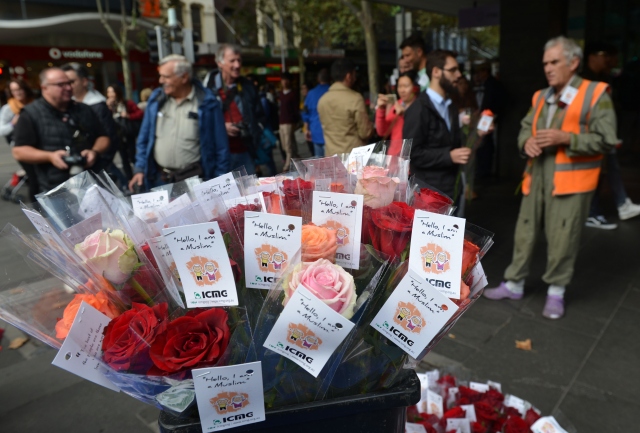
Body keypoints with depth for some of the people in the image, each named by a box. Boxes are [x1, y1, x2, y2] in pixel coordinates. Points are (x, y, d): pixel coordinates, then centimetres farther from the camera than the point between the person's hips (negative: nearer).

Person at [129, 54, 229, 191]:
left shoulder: (206, 103, -8)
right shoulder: (156, 99, 4)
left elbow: (220, 147, -6)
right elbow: (144, 138, 11)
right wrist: (140, 168, 3)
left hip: (194, 179, -4)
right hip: (159, 179, 4)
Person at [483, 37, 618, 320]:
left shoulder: (595, 94, -4)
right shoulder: (540, 97, 15)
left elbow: (605, 139, -9)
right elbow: (525, 127, 19)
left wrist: (565, 138, -20)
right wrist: (527, 141, -4)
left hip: (571, 179, -5)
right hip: (537, 177, 5)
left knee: (562, 240, 2)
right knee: (525, 233, 11)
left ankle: (556, 292, 20)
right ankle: (513, 284, 24)